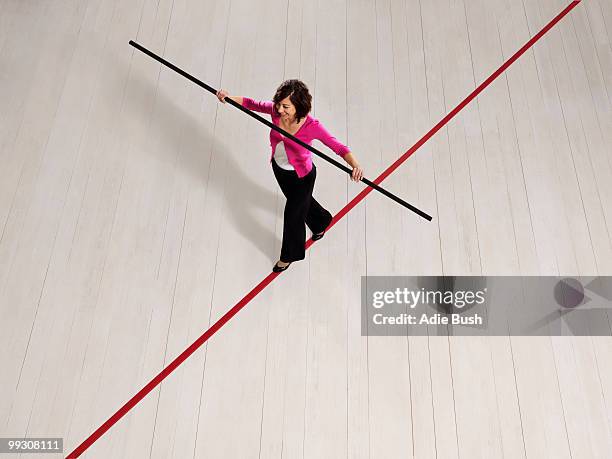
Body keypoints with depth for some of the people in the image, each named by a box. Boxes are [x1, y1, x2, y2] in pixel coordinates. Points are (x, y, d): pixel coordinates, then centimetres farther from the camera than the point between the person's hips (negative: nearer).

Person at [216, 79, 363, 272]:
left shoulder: (312, 126, -35)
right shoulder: (275, 111, -23)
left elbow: (338, 147, -38)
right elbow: (252, 103, -6)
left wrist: (355, 165, -55)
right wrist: (229, 97, -21)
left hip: (301, 176, -5)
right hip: (279, 168, 6)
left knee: (292, 215, 14)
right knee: (301, 202, 32)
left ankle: (289, 255, 44)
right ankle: (321, 221, 66)